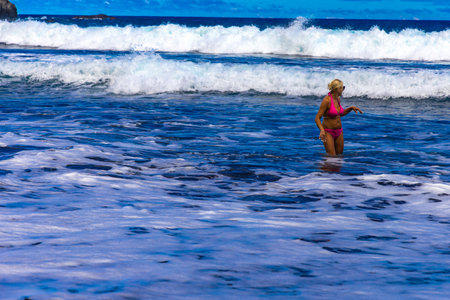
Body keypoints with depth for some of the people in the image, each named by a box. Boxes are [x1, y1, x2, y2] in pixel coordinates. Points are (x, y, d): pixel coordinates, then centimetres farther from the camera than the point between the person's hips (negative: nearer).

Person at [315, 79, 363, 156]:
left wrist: (351, 108, 11)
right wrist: (322, 130, -36)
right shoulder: (327, 100, -19)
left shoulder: (338, 99, 4)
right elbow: (317, 118, -20)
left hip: (339, 132, 8)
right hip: (328, 132, -8)